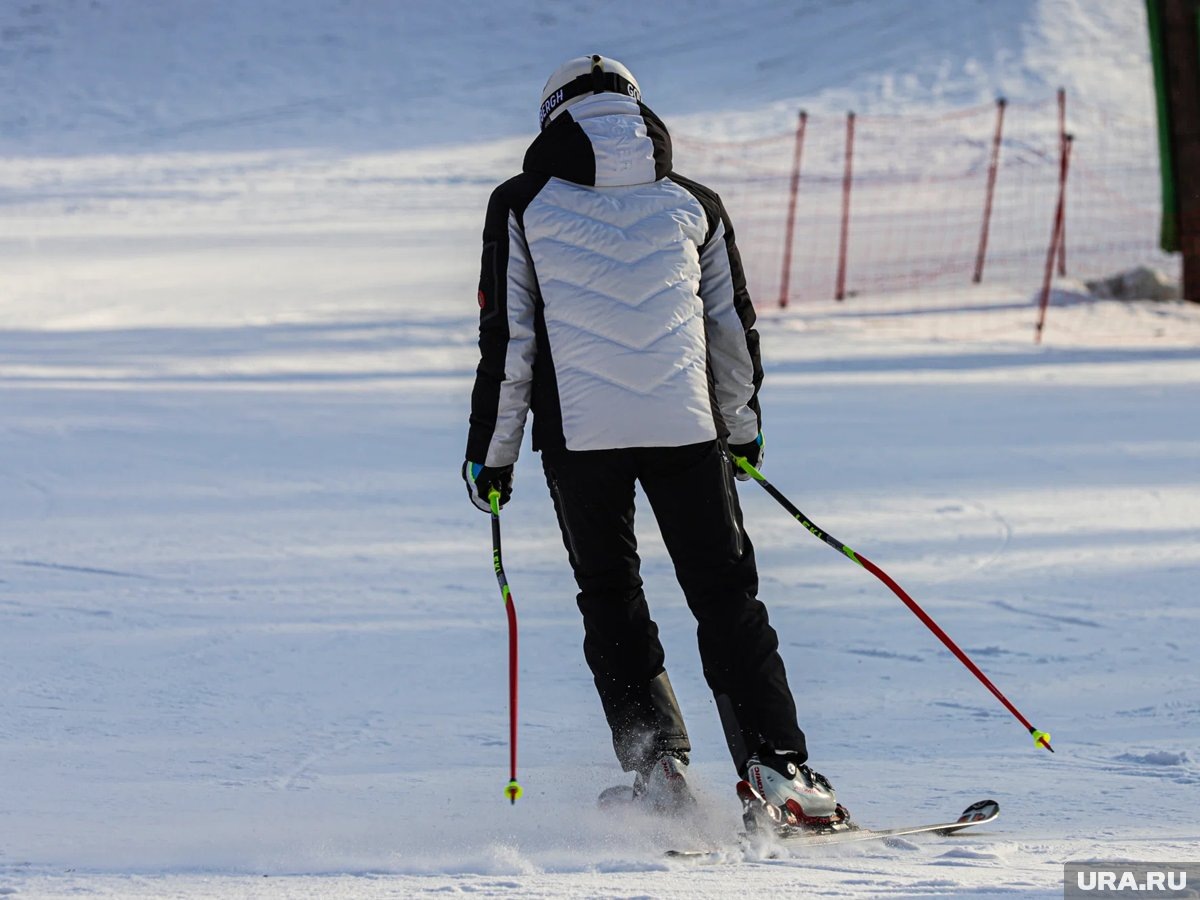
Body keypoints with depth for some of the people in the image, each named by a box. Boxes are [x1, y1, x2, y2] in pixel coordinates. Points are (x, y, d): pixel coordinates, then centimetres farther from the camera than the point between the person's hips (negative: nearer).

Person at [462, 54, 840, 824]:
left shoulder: (524, 207, 5)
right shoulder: (693, 204, 11)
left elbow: (506, 340, 3)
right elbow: (735, 329, 17)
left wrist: (491, 453, 10)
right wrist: (742, 430, 31)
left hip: (579, 434, -1)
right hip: (686, 427, 1)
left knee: (611, 600, 12)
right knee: (726, 594, 8)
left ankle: (656, 758, -1)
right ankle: (776, 760, -1)